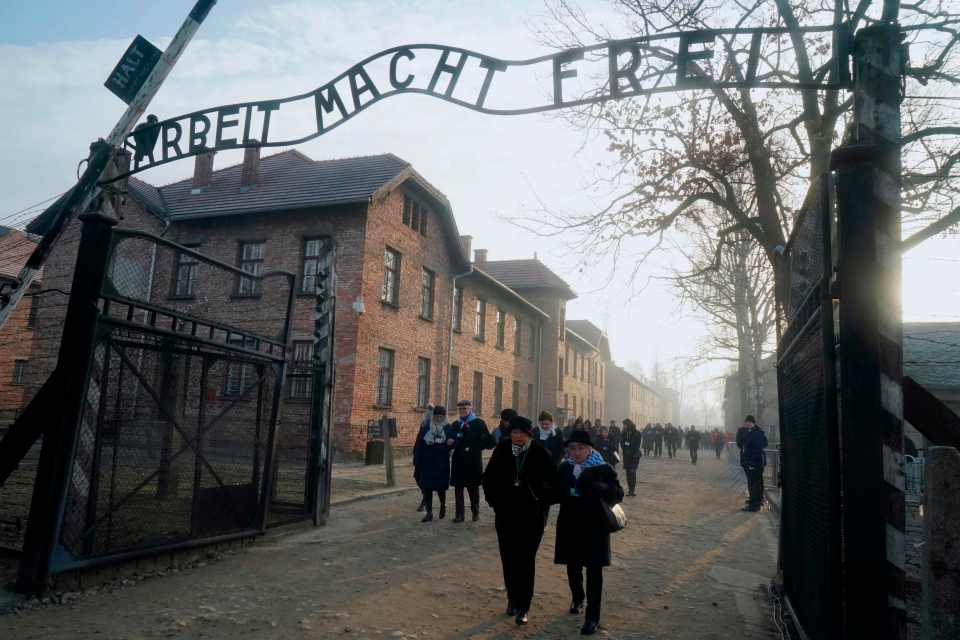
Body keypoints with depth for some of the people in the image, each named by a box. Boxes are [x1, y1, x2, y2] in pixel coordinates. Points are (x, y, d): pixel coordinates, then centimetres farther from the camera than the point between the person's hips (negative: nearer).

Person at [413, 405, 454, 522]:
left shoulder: (448, 428, -1)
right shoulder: (425, 426, -1)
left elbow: (450, 444, 2)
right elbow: (418, 444, 0)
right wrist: (416, 461, -3)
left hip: (441, 464, 0)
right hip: (426, 463, 1)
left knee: (440, 486, 8)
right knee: (426, 487, 0)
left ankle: (443, 506, 36)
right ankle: (429, 512, 9)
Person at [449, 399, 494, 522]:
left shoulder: (479, 423, -2)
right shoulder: (455, 424, 11)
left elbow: (489, 441, -5)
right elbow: (452, 441, 17)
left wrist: (475, 448, -11)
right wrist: (451, 442, -5)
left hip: (473, 462, -3)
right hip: (458, 461, 3)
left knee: (473, 488, 7)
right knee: (458, 488, 2)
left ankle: (476, 512, 23)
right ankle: (459, 514, 9)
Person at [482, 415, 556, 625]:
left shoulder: (541, 453, -10)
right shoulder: (502, 450, -5)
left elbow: (552, 481, -1)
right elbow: (488, 477, 6)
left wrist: (543, 503, -4)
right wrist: (493, 501, 3)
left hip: (532, 516, -2)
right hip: (505, 514, 2)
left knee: (526, 560, 1)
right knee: (509, 559, 10)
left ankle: (523, 607, 11)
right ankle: (512, 598, 28)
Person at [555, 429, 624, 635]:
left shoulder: (603, 469, -10)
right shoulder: (563, 468, 1)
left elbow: (619, 494, -12)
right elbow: (558, 494, 12)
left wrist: (601, 488, -31)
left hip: (594, 526, -4)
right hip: (569, 525, 4)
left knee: (594, 571, 0)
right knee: (572, 567, 17)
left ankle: (593, 618, 10)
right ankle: (577, 598, 45)